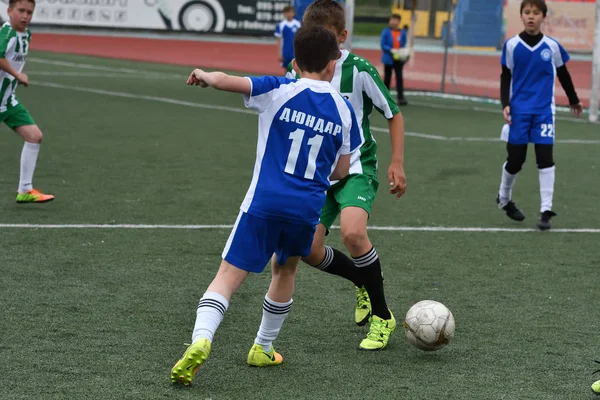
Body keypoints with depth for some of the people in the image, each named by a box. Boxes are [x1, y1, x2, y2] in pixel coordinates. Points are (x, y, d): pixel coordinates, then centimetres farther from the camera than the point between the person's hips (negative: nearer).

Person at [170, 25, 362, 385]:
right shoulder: (343, 110, 5)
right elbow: (341, 171, 12)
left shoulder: (279, 91, -3)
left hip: (264, 203, -2)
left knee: (229, 275, -2)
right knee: (286, 270, 28)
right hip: (308, 208, 3)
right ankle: (263, 348, 35)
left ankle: (201, 338, -27)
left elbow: (223, 81, -12)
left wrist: (204, 75, 11)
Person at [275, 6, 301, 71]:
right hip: (285, 53, 0)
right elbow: (279, 41, 2)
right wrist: (279, 54, -2)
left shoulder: (298, 24, 0)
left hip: (295, 52, 0)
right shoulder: (280, 25, -1)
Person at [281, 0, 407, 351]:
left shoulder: (359, 70, -12)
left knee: (352, 233, -29)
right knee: (309, 250, -6)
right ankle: (364, 283, 26)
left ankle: (382, 316, -10)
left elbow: (394, 115, -2)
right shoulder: (300, 73, 0)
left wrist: (397, 164, -7)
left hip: (356, 168, -5)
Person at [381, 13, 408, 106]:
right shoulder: (386, 32, -7)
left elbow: (403, 46, 9)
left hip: (399, 59, 1)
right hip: (388, 59, -1)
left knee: (399, 77, -8)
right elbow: (383, 45, -9)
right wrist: (391, 50, -23)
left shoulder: (402, 33, 0)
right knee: (387, 77, 12)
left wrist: (404, 54, -8)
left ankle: (401, 97, -12)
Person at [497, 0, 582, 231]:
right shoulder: (512, 45, -2)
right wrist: (505, 104, -9)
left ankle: (546, 211, -5)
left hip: (543, 110, 0)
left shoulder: (552, 46, 0)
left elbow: (563, 75, 14)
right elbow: (505, 78, 4)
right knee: (515, 159, 4)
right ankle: (504, 198, 30)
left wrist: (574, 100, 25)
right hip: (519, 110, 0)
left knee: (545, 158, -8)